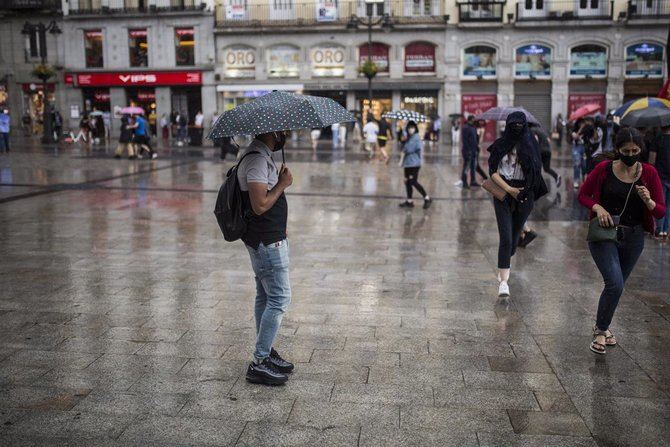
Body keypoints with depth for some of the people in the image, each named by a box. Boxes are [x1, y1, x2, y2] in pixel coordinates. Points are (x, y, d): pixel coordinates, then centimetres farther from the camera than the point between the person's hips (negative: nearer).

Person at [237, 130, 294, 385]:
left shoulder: (260, 156, 15)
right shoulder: (257, 159, -20)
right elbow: (260, 206, -26)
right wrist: (282, 184, -16)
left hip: (267, 238, 11)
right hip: (267, 241, -11)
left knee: (265, 297, 16)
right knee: (280, 299, -7)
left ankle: (265, 353, 27)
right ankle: (259, 364, -1)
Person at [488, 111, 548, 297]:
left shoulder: (530, 145, 5)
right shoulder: (500, 145, 1)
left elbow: (537, 169, 5)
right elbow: (493, 171, -2)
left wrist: (525, 191, -9)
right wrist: (509, 189, -13)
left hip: (524, 195, 2)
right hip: (503, 193, -2)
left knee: (515, 235, 13)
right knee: (506, 237, -12)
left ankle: (504, 267, 40)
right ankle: (503, 282, -12)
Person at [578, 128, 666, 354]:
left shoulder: (649, 173, -5)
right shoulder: (604, 169, -9)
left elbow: (661, 211, -3)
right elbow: (583, 195, 2)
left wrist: (648, 201, -25)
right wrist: (598, 207, -17)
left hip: (633, 238, 3)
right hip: (604, 235, -3)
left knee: (616, 286, 16)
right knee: (615, 283, -19)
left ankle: (602, 326, 40)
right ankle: (600, 331, 1)